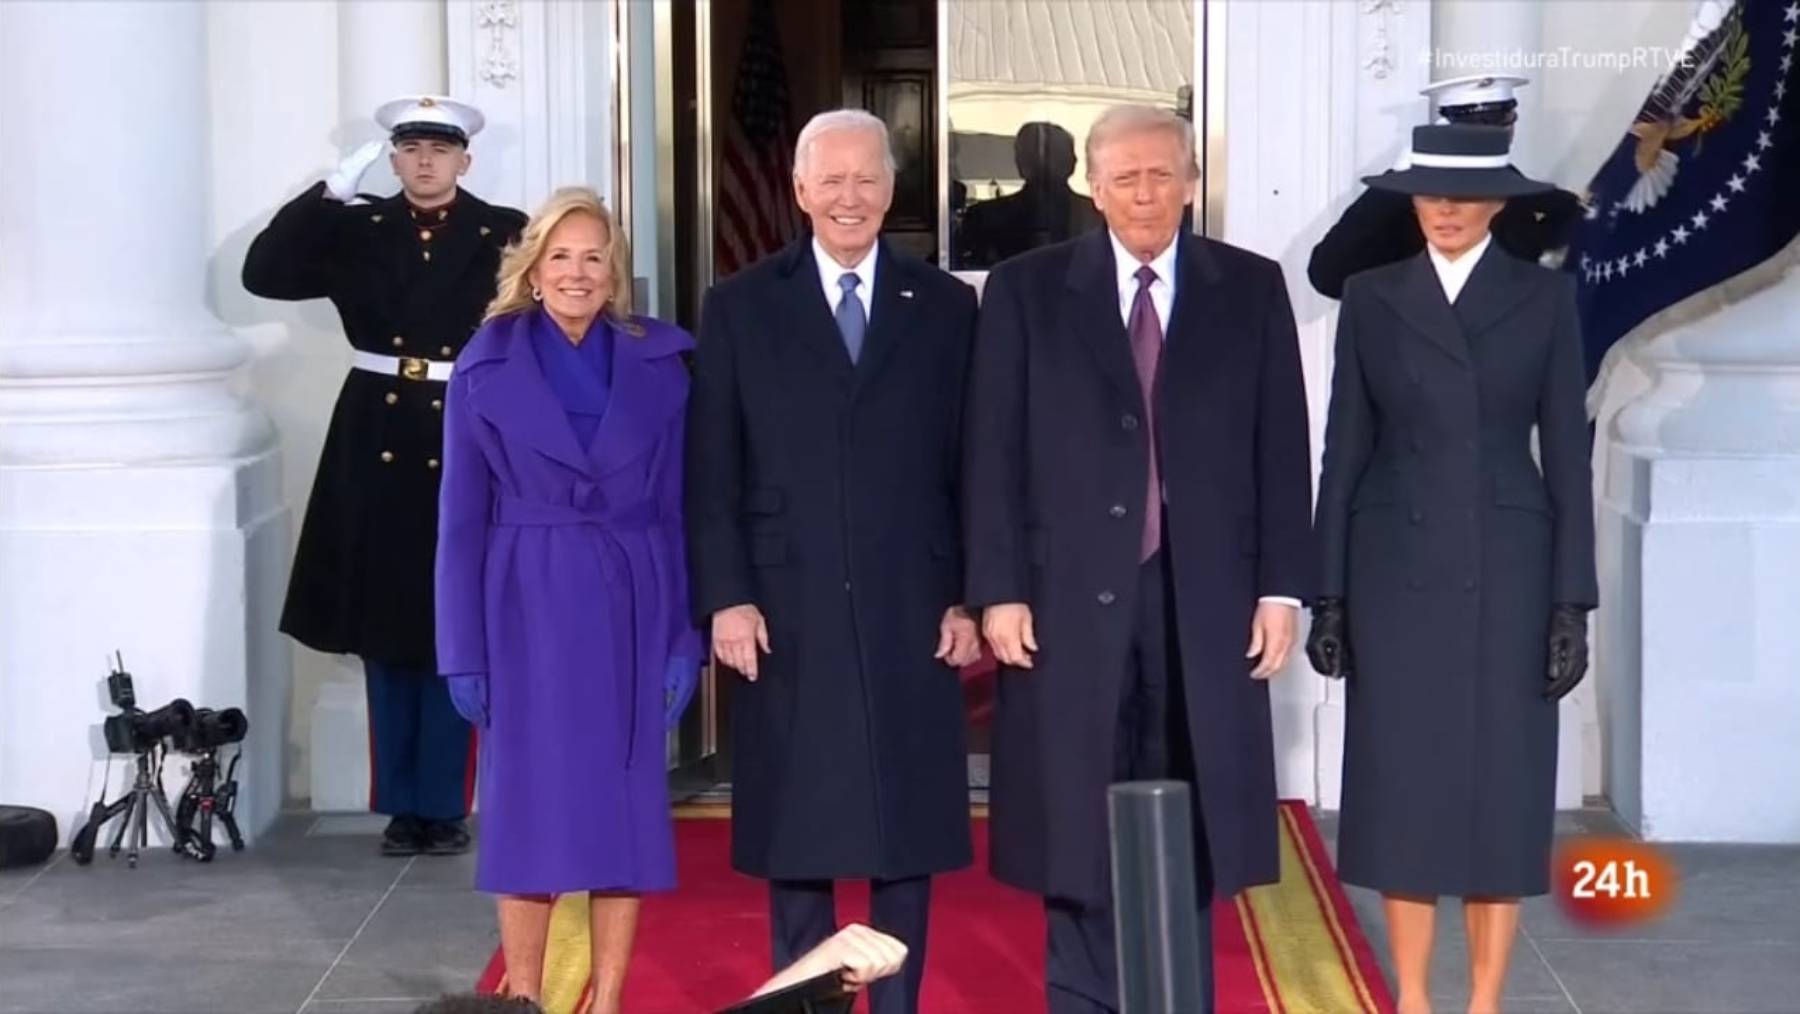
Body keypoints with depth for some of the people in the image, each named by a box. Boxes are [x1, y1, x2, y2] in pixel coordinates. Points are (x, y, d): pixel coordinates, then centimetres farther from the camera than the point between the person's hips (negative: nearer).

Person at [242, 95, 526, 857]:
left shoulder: (503, 234, -1)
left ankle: (443, 805, 15)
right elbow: (264, 273, -5)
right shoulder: (357, 229, 6)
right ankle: (402, 805, 18)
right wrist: (332, 190, -9)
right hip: (378, 446, 2)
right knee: (386, 633, 8)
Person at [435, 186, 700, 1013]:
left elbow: (679, 509, 3)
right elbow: (462, 520, 0)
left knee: (626, 807, 4)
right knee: (531, 806, 3)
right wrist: (463, 651, -5)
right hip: (529, 610, -1)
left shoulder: (660, 364, 3)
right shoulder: (486, 366, 0)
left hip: (631, 611, 1)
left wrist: (685, 636, -3)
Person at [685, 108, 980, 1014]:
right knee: (795, 832, 6)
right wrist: (726, 597, -7)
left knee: (907, 830, 7)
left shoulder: (946, 307, 7)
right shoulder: (739, 307, 4)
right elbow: (712, 471, 1)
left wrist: (968, 596, 0)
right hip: (785, 610, -1)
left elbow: (972, 467, 6)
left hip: (911, 610, 1)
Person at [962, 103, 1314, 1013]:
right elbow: (994, 452, 0)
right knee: (1077, 822, 5)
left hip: (1206, 599, 1)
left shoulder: (1251, 290, 7)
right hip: (1072, 596, -1)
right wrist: (998, 590, -6)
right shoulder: (1027, 290, 3)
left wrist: (1282, 588, -1)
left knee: (1187, 824, 7)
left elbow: (1281, 449, 5)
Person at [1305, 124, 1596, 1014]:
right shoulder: (1371, 298, 4)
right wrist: (1328, 595, 0)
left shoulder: (1546, 297, 2)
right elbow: (1345, 452, 5)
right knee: (1402, 787, 2)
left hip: (1507, 568, 0)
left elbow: (1566, 456, 1)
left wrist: (1572, 602, -5)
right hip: (1397, 567, 1)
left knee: (1501, 790, 2)